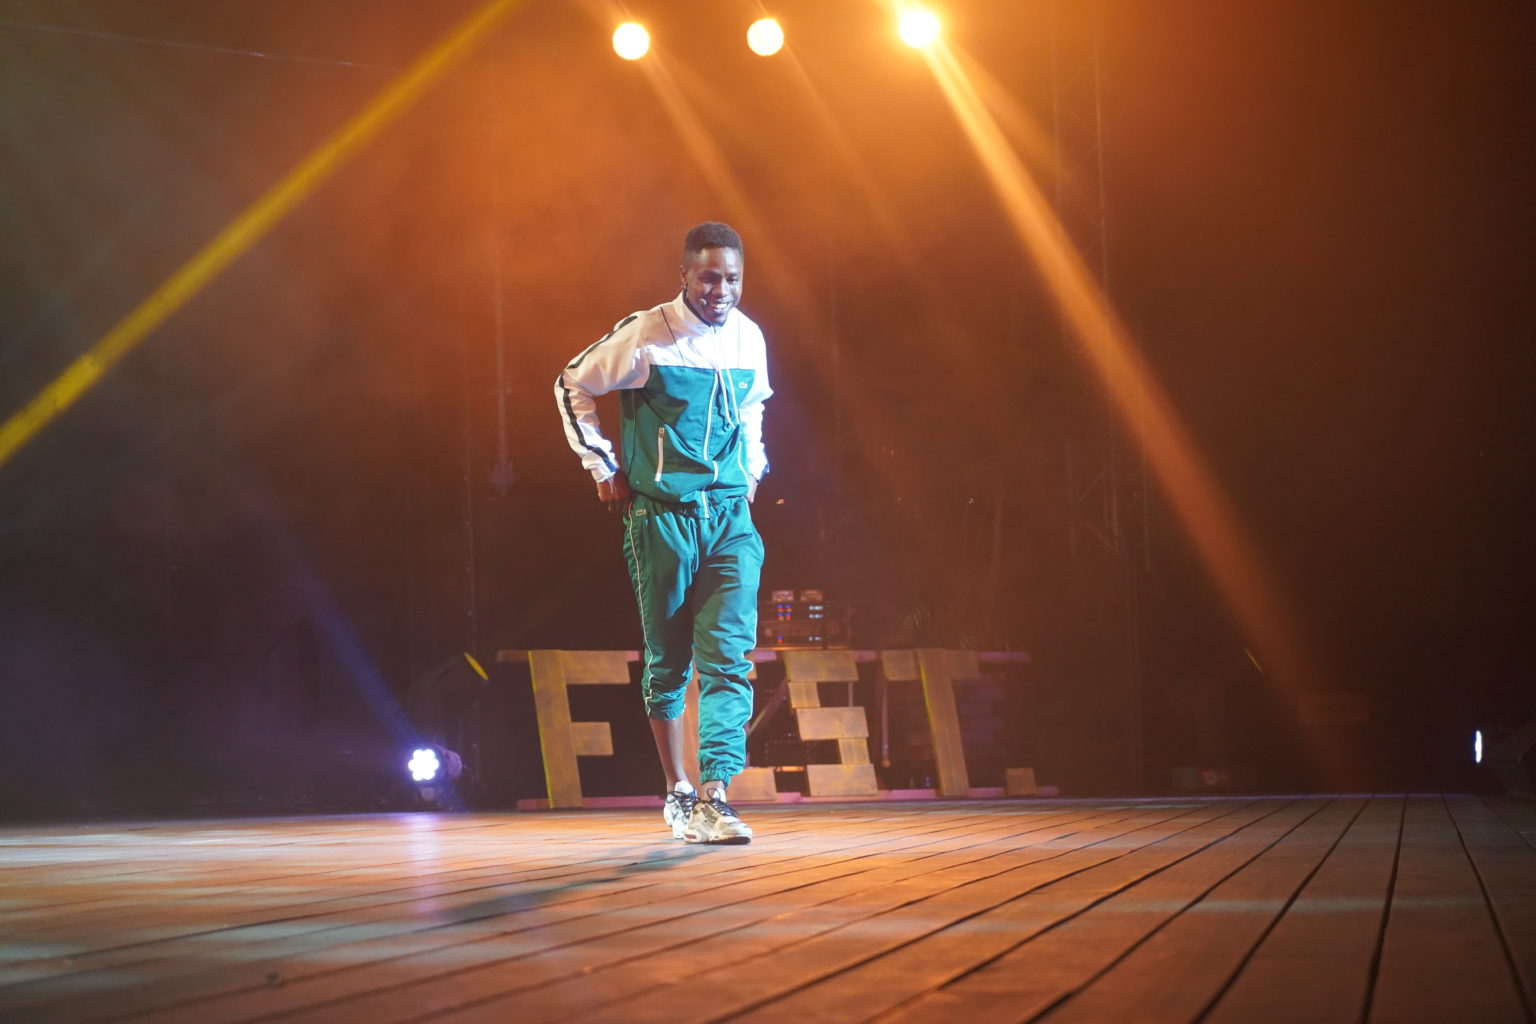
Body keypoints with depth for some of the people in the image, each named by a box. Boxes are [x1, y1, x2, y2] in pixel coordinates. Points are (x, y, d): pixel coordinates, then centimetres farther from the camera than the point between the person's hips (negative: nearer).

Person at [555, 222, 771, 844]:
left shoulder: (749, 338, 6)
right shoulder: (644, 336, -8)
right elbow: (572, 386, 4)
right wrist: (602, 466, 2)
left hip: (730, 514, 3)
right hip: (661, 514, -3)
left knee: (729, 655, -11)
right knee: (666, 661, 6)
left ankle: (712, 799, -16)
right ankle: (677, 794, 19)